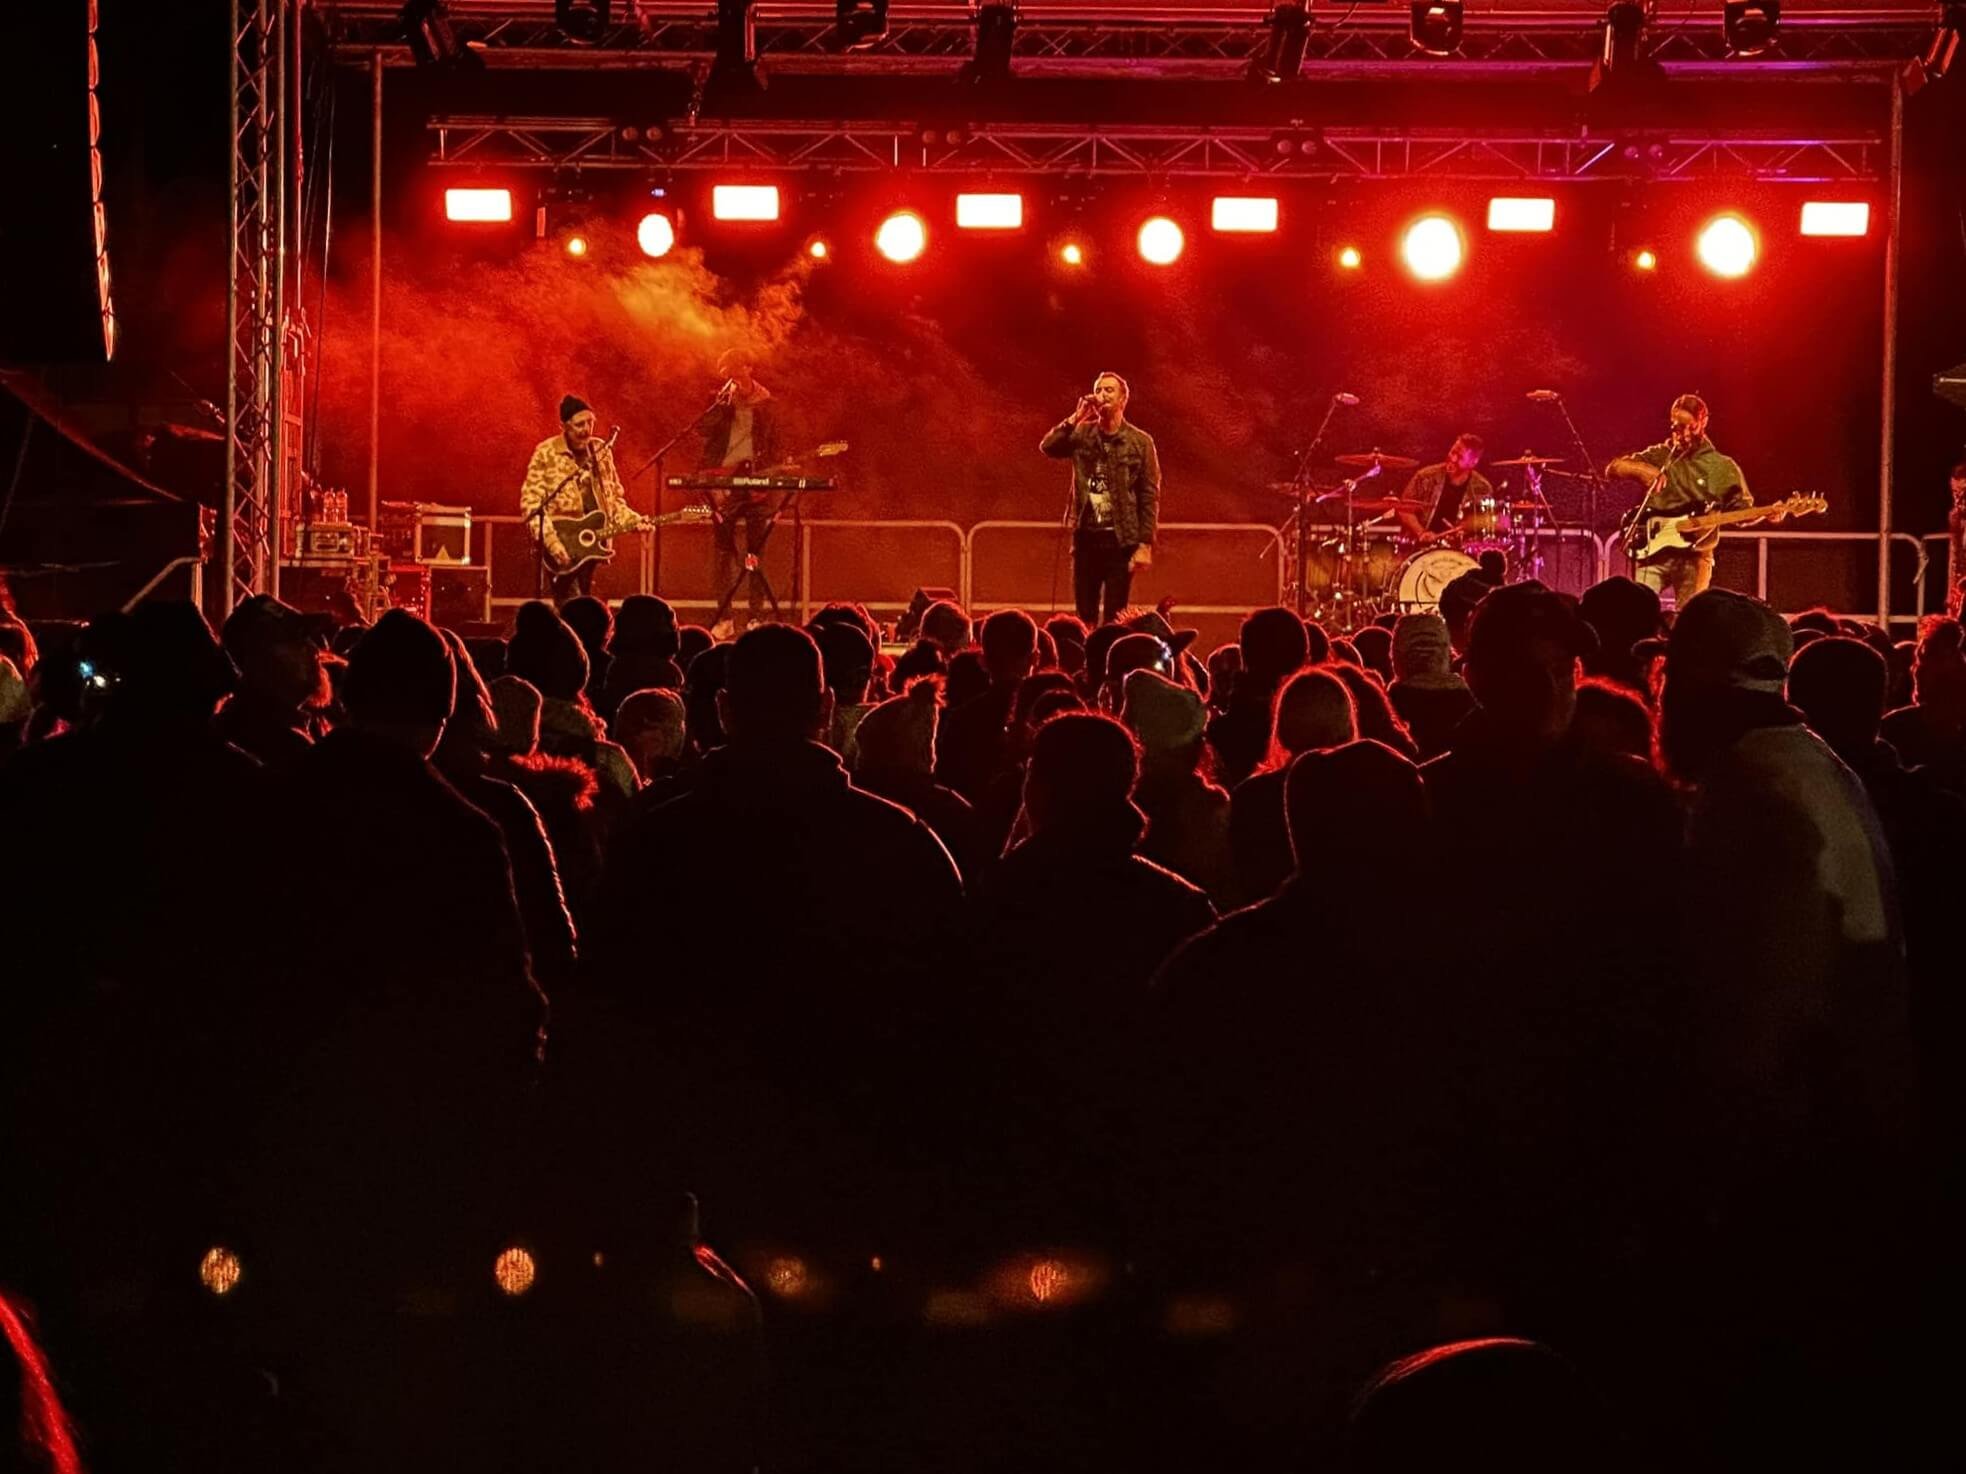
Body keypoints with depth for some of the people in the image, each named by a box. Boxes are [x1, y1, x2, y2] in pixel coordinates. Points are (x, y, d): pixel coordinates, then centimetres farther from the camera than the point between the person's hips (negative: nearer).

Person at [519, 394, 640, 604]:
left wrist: (633, 521, -3)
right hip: (562, 544, -5)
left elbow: (614, 498, 15)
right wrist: (551, 540, -20)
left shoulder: (602, 450, 8)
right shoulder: (546, 453, -6)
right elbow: (530, 502, -10)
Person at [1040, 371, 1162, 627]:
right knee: (1084, 617, 6)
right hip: (1086, 537, 3)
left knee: (1114, 619, -1)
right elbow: (1047, 447, -10)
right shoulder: (1081, 434, 6)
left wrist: (1145, 544, -9)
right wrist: (1076, 417, -13)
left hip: (1121, 539, -3)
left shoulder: (1140, 442, -1)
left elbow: (1150, 496, -3)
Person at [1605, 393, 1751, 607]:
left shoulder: (1722, 467, 6)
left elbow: (1741, 509, 4)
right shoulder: (1658, 456, 10)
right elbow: (1613, 468, 5)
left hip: (1694, 556, -1)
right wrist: (1642, 470, -14)